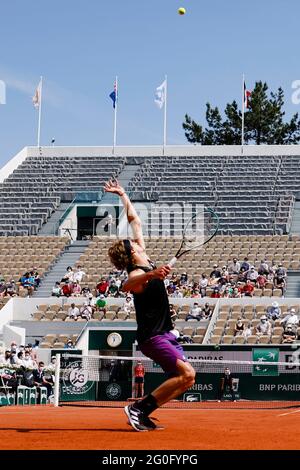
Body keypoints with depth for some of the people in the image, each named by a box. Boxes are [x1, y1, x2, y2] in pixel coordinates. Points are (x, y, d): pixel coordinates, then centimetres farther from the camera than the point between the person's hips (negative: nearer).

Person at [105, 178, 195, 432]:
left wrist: (123, 195, 22)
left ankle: (141, 414, 5)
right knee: (187, 374, -20)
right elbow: (127, 285, -46)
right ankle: (139, 408, -17)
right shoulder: (138, 273, -18)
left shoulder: (145, 262, 8)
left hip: (165, 333, 10)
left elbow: (135, 220, 18)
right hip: (152, 336, -9)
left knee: (185, 379, 6)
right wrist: (151, 275, -63)